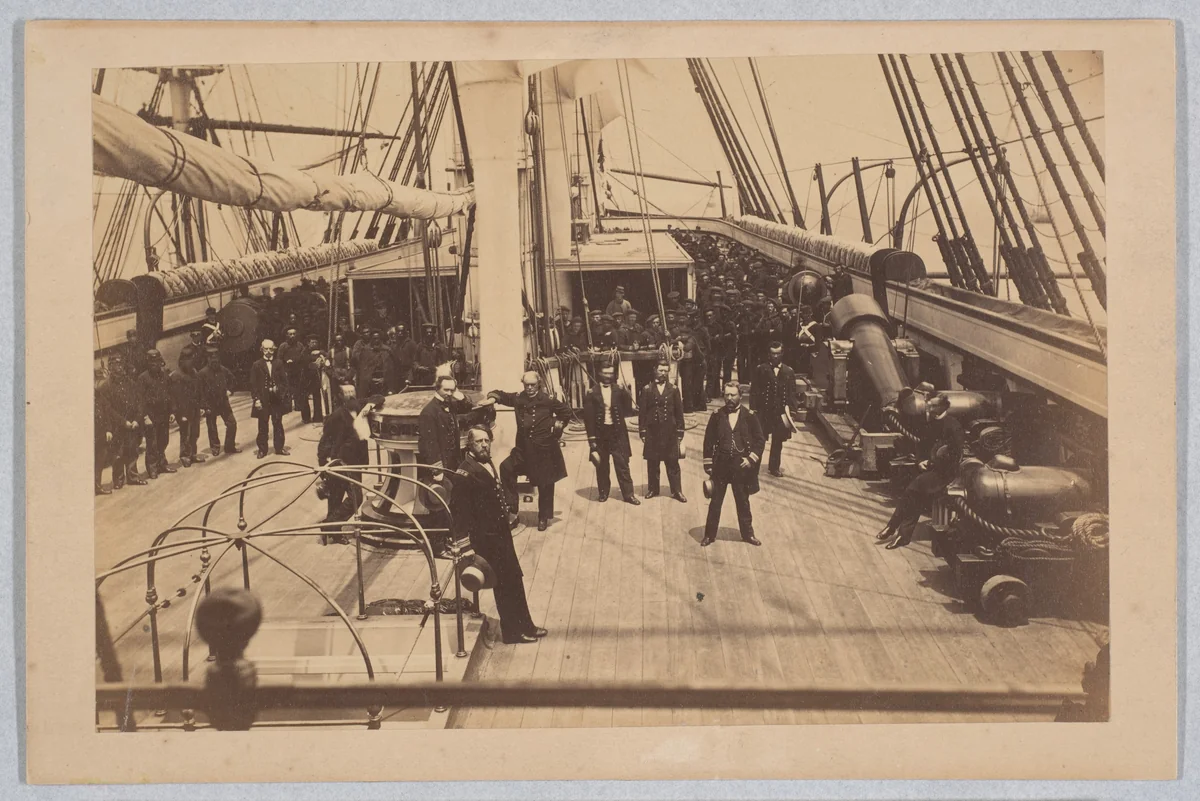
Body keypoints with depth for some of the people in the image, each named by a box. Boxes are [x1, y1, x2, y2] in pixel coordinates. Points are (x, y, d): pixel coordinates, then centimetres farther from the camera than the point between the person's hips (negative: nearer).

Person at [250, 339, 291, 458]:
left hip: (276, 399, 2)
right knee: (263, 426, 2)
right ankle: (262, 449, 10)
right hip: (263, 400, -2)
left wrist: (279, 390, -9)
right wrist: (256, 399, -9)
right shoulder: (257, 365, 0)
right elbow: (253, 384, -2)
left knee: (278, 424, 8)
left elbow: (284, 381, 8)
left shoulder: (278, 364, 5)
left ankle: (279, 447, 17)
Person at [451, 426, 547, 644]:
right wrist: (464, 540, -22)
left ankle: (525, 626, 31)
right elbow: (459, 509, -21)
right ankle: (512, 632, 17)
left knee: (515, 579, 18)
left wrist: (508, 509, 4)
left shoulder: (489, 464, 8)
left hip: (501, 532, 9)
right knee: (504, 584, 2)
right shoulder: (465, 473, -20)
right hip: (486, 537, -9)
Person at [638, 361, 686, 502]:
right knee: (652, 463, 5)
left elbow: (679, 413, 6)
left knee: (673, 463, 2)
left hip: (670, 432, 0)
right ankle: (653, 489, 16)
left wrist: (680, 433, 2)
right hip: (652, 432, 0)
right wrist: (642, 432, -2)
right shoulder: (647, 390, 3)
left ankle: (676, 491, 7)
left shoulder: (674, 390, 5)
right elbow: (642, 412, 3)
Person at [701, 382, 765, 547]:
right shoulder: (717, 415, -1)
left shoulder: (749, 416, -3)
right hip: (720, 465, 0)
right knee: (715, 501, 7)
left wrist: (751, 459, -8)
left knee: (743, 501, 12)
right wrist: (708, 464, -1)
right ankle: (710, 535, 16)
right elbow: (708, 440, 3)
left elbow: (760, 440, 2)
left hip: (741, 466, 0)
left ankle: (747, 533, 25)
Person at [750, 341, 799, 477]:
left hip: (781, 411, 2)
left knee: (778, 441, 10)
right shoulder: (761, 369, -1)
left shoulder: (789, 372, 4)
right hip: (763, 410, -2)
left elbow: (792, 393, 3)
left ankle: (774, 467, 21)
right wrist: (753, 409, -9)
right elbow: (755, 391, -2)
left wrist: (790, 410, -7)